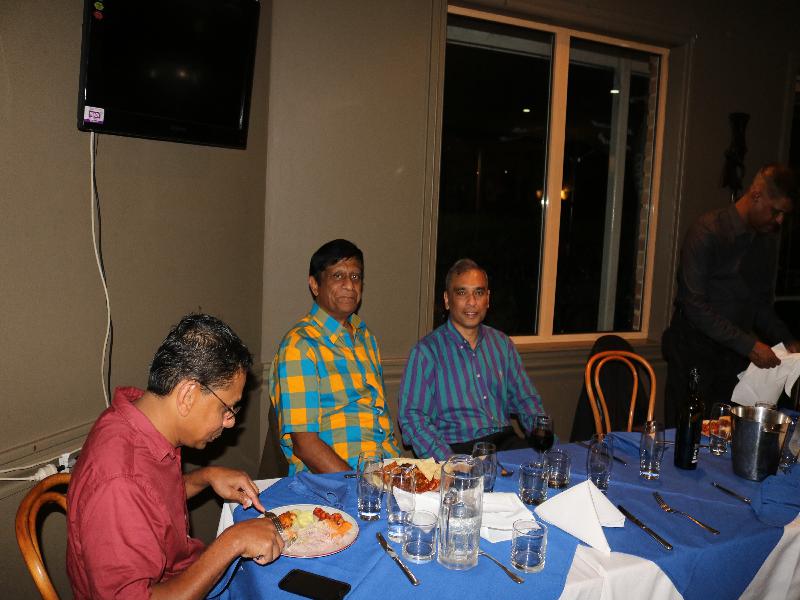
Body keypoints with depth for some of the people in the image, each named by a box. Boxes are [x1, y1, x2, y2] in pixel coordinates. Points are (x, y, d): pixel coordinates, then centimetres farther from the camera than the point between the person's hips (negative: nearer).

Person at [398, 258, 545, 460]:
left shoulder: (502, 344, 13)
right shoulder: (426, 351, -3)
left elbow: (525, 400, 17)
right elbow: (412, 416, -9)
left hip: (506, 443, 5)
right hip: (456, 448, -5)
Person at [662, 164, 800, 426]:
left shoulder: (767, 240, 9)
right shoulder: (708, 231, -14)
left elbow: (762, 305, 17)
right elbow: (695, 306, -19)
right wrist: (749, 345, -19)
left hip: (736, 355, 6)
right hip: (695, 353, -6)